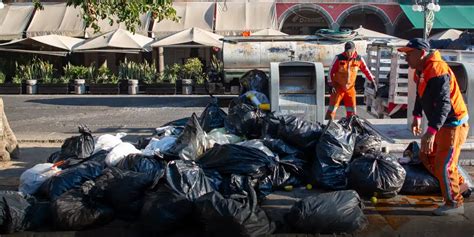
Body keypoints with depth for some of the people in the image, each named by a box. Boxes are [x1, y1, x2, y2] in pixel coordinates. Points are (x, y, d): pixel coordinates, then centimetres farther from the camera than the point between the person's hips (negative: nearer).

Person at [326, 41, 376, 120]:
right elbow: (331, 71, -5)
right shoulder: (339, 58, -10)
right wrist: (330, 84, -10)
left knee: (351, 108, 8)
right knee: (333, 106, -6)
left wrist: (372, 81, 8)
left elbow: (366, 70, 9)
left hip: (350, 88, 3)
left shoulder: (359, 59, -3)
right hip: (338, 87, -3)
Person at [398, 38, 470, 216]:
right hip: (442, 124, 10)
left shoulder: (437, 71, -25)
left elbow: (443, 104, -34)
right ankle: (459, 184, 32)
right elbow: (421, 95, 23)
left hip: (453, 124, -10)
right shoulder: (421, 70, 7)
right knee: (427, 156, 17)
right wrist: (417, 117, 15)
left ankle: (454, 203, 12)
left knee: (443, 165, -5)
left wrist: (431, 132, -40)